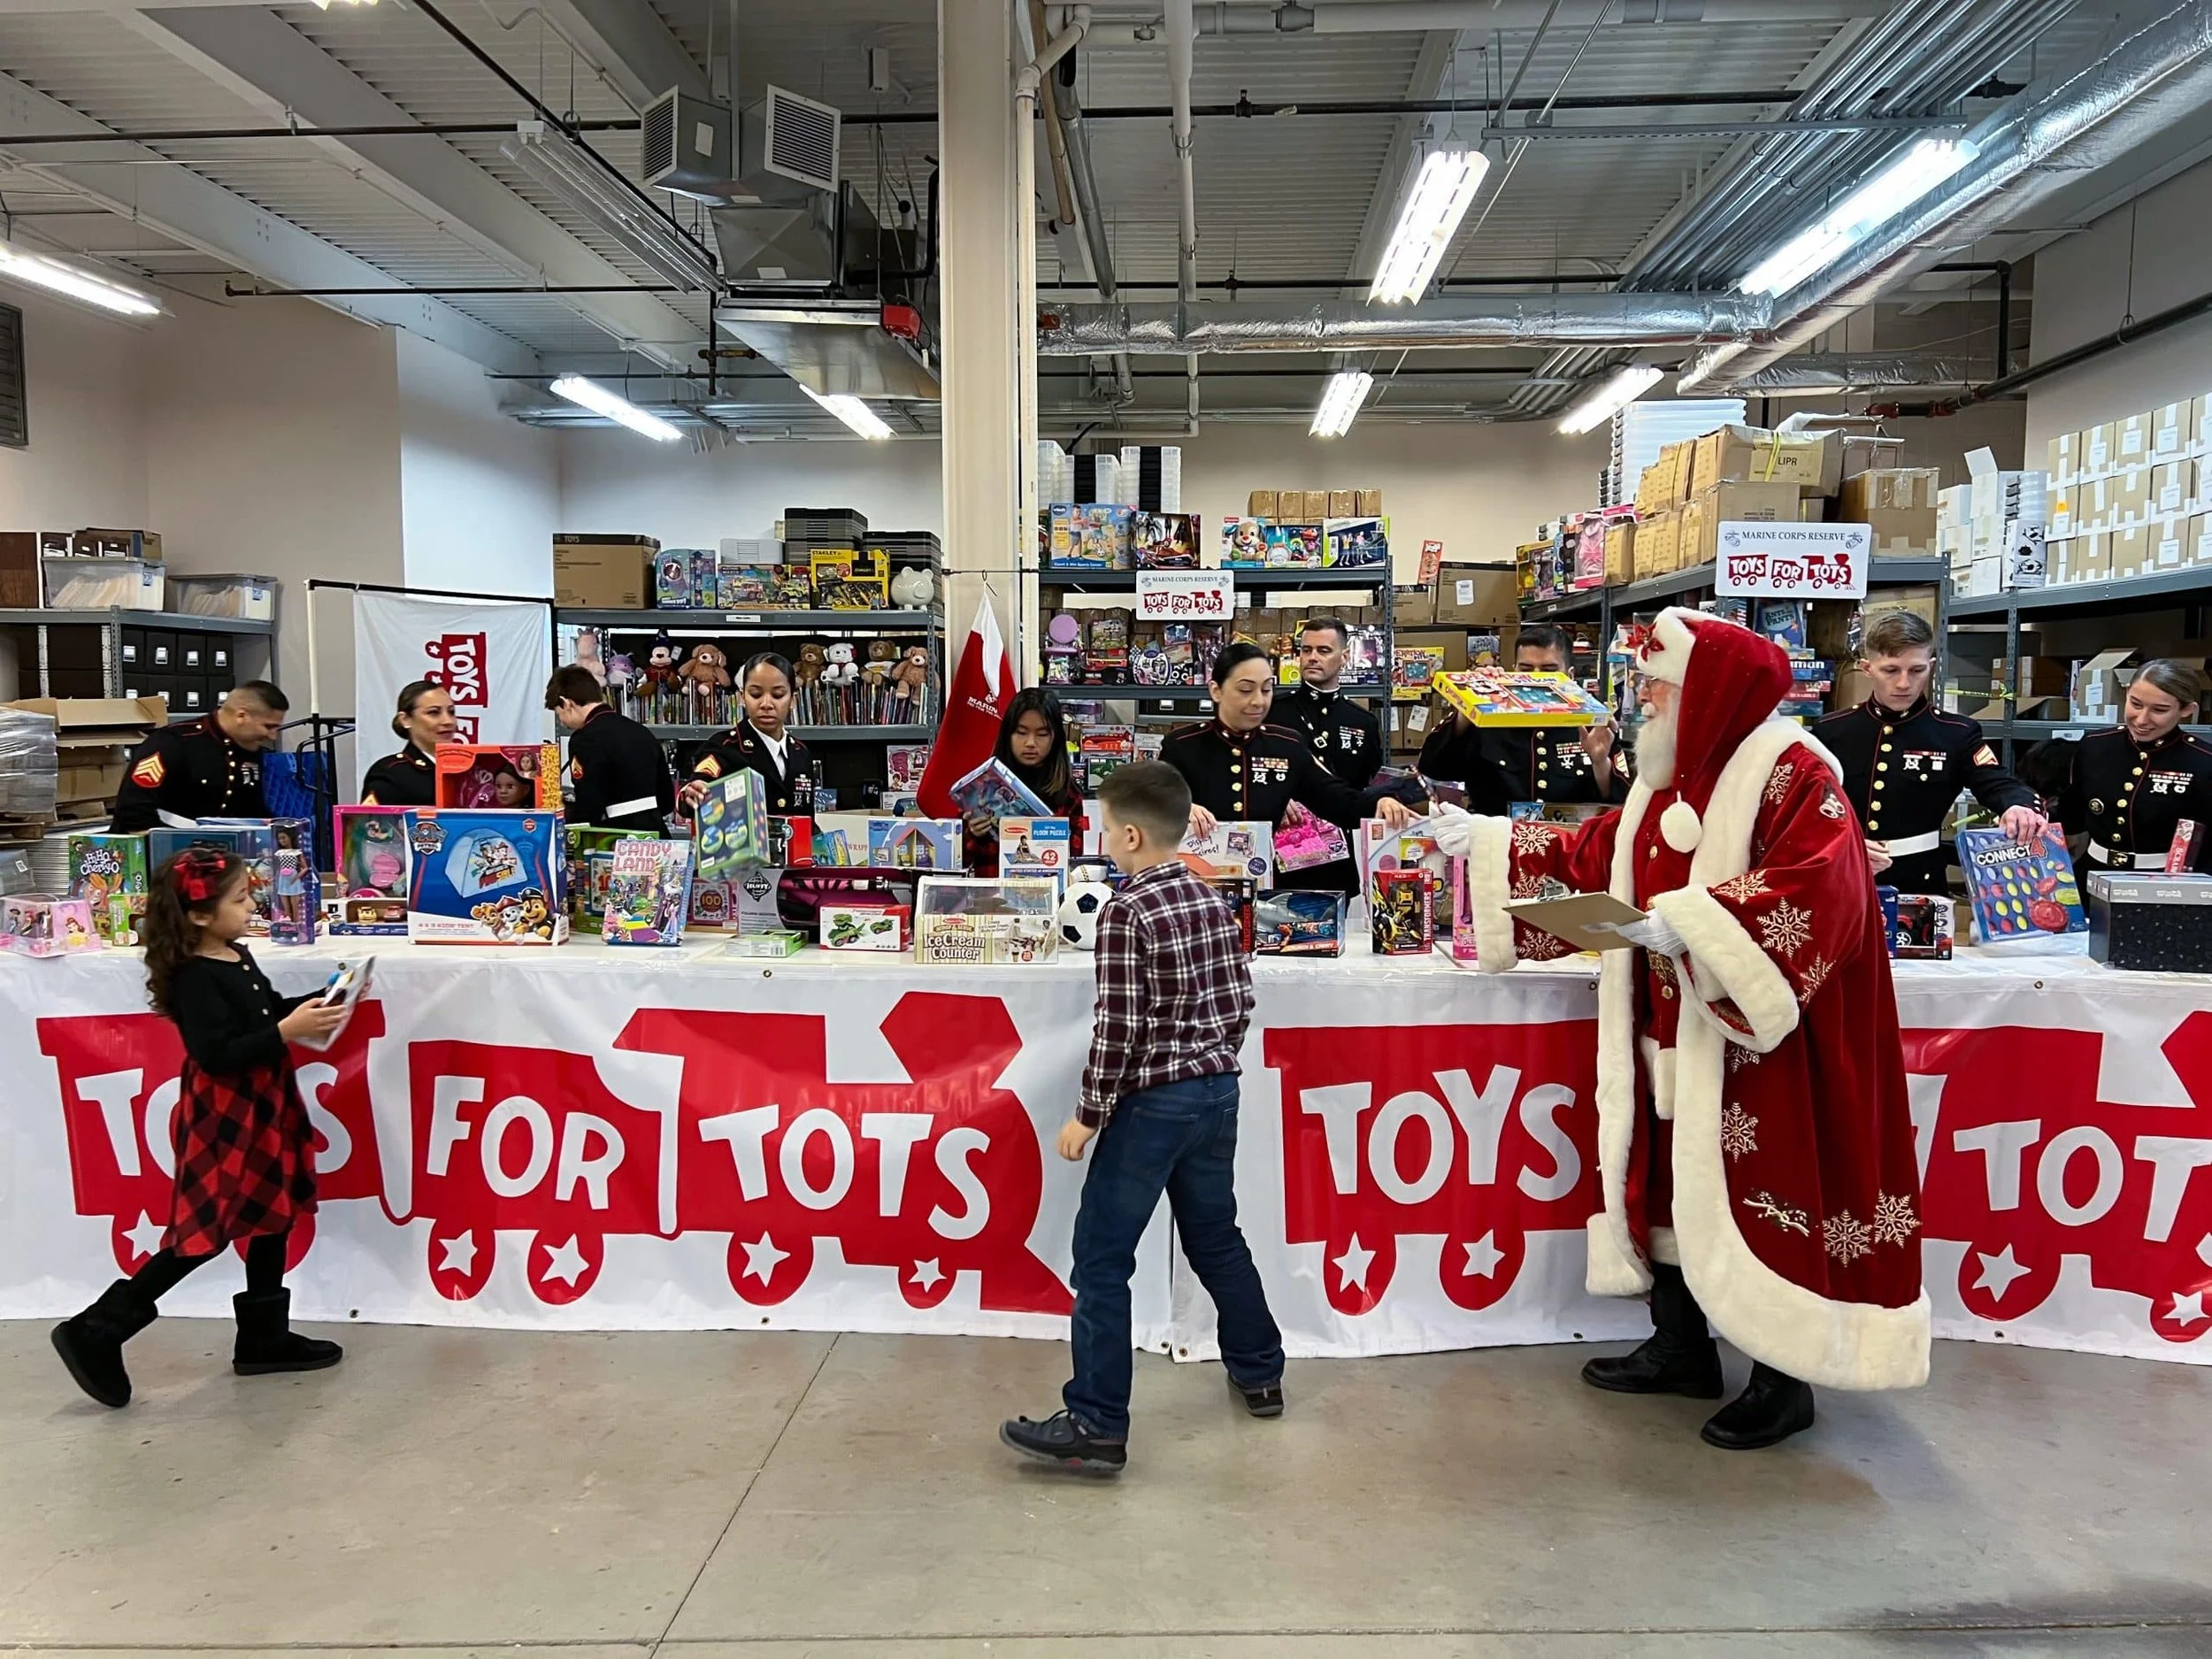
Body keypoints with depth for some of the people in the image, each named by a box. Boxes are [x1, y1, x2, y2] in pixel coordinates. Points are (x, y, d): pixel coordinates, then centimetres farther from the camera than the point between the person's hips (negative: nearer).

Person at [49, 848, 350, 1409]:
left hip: (261, 1104, 10)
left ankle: (264, 1337, 26)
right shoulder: (195, 978, -21)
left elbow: (265, 1011, 19)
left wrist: (316, 1004, 5)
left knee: (272, 1215, 15)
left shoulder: (237, 957, 6)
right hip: (223, 1114, -10)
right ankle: (98, 1331, 8)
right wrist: (288, 1031, -30)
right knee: (205, 1231, -6)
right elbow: (218, 1054, -27)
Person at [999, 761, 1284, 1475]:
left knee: (1101, 1259, 0)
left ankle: (1096, 1427, 4)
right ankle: (1259, 1374, 36)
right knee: (1216, 1237, 23)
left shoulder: (1126, 913, -16)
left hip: (1152, 1103, -8)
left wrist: (1088, 1114, -11)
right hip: (1217, 1092, 8)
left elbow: (1118, 1027, -18)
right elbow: (1238, 1002, 10)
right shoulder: (1213, 900, 6)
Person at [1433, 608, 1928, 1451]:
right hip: (1673, 1039, 8)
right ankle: (1681, 1345, 31)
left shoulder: (1792, 774, -14)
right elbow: (1594, 854, 21)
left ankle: (1783, 1377, 18)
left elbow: (1820, 891, -27)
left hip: (1754, 1045, -8)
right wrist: (1490, 840, 19)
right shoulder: (1669, 783, 12)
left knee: (1758, 1193, 1)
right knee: (1668, 1181, 15)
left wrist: (1688, 921, -31)